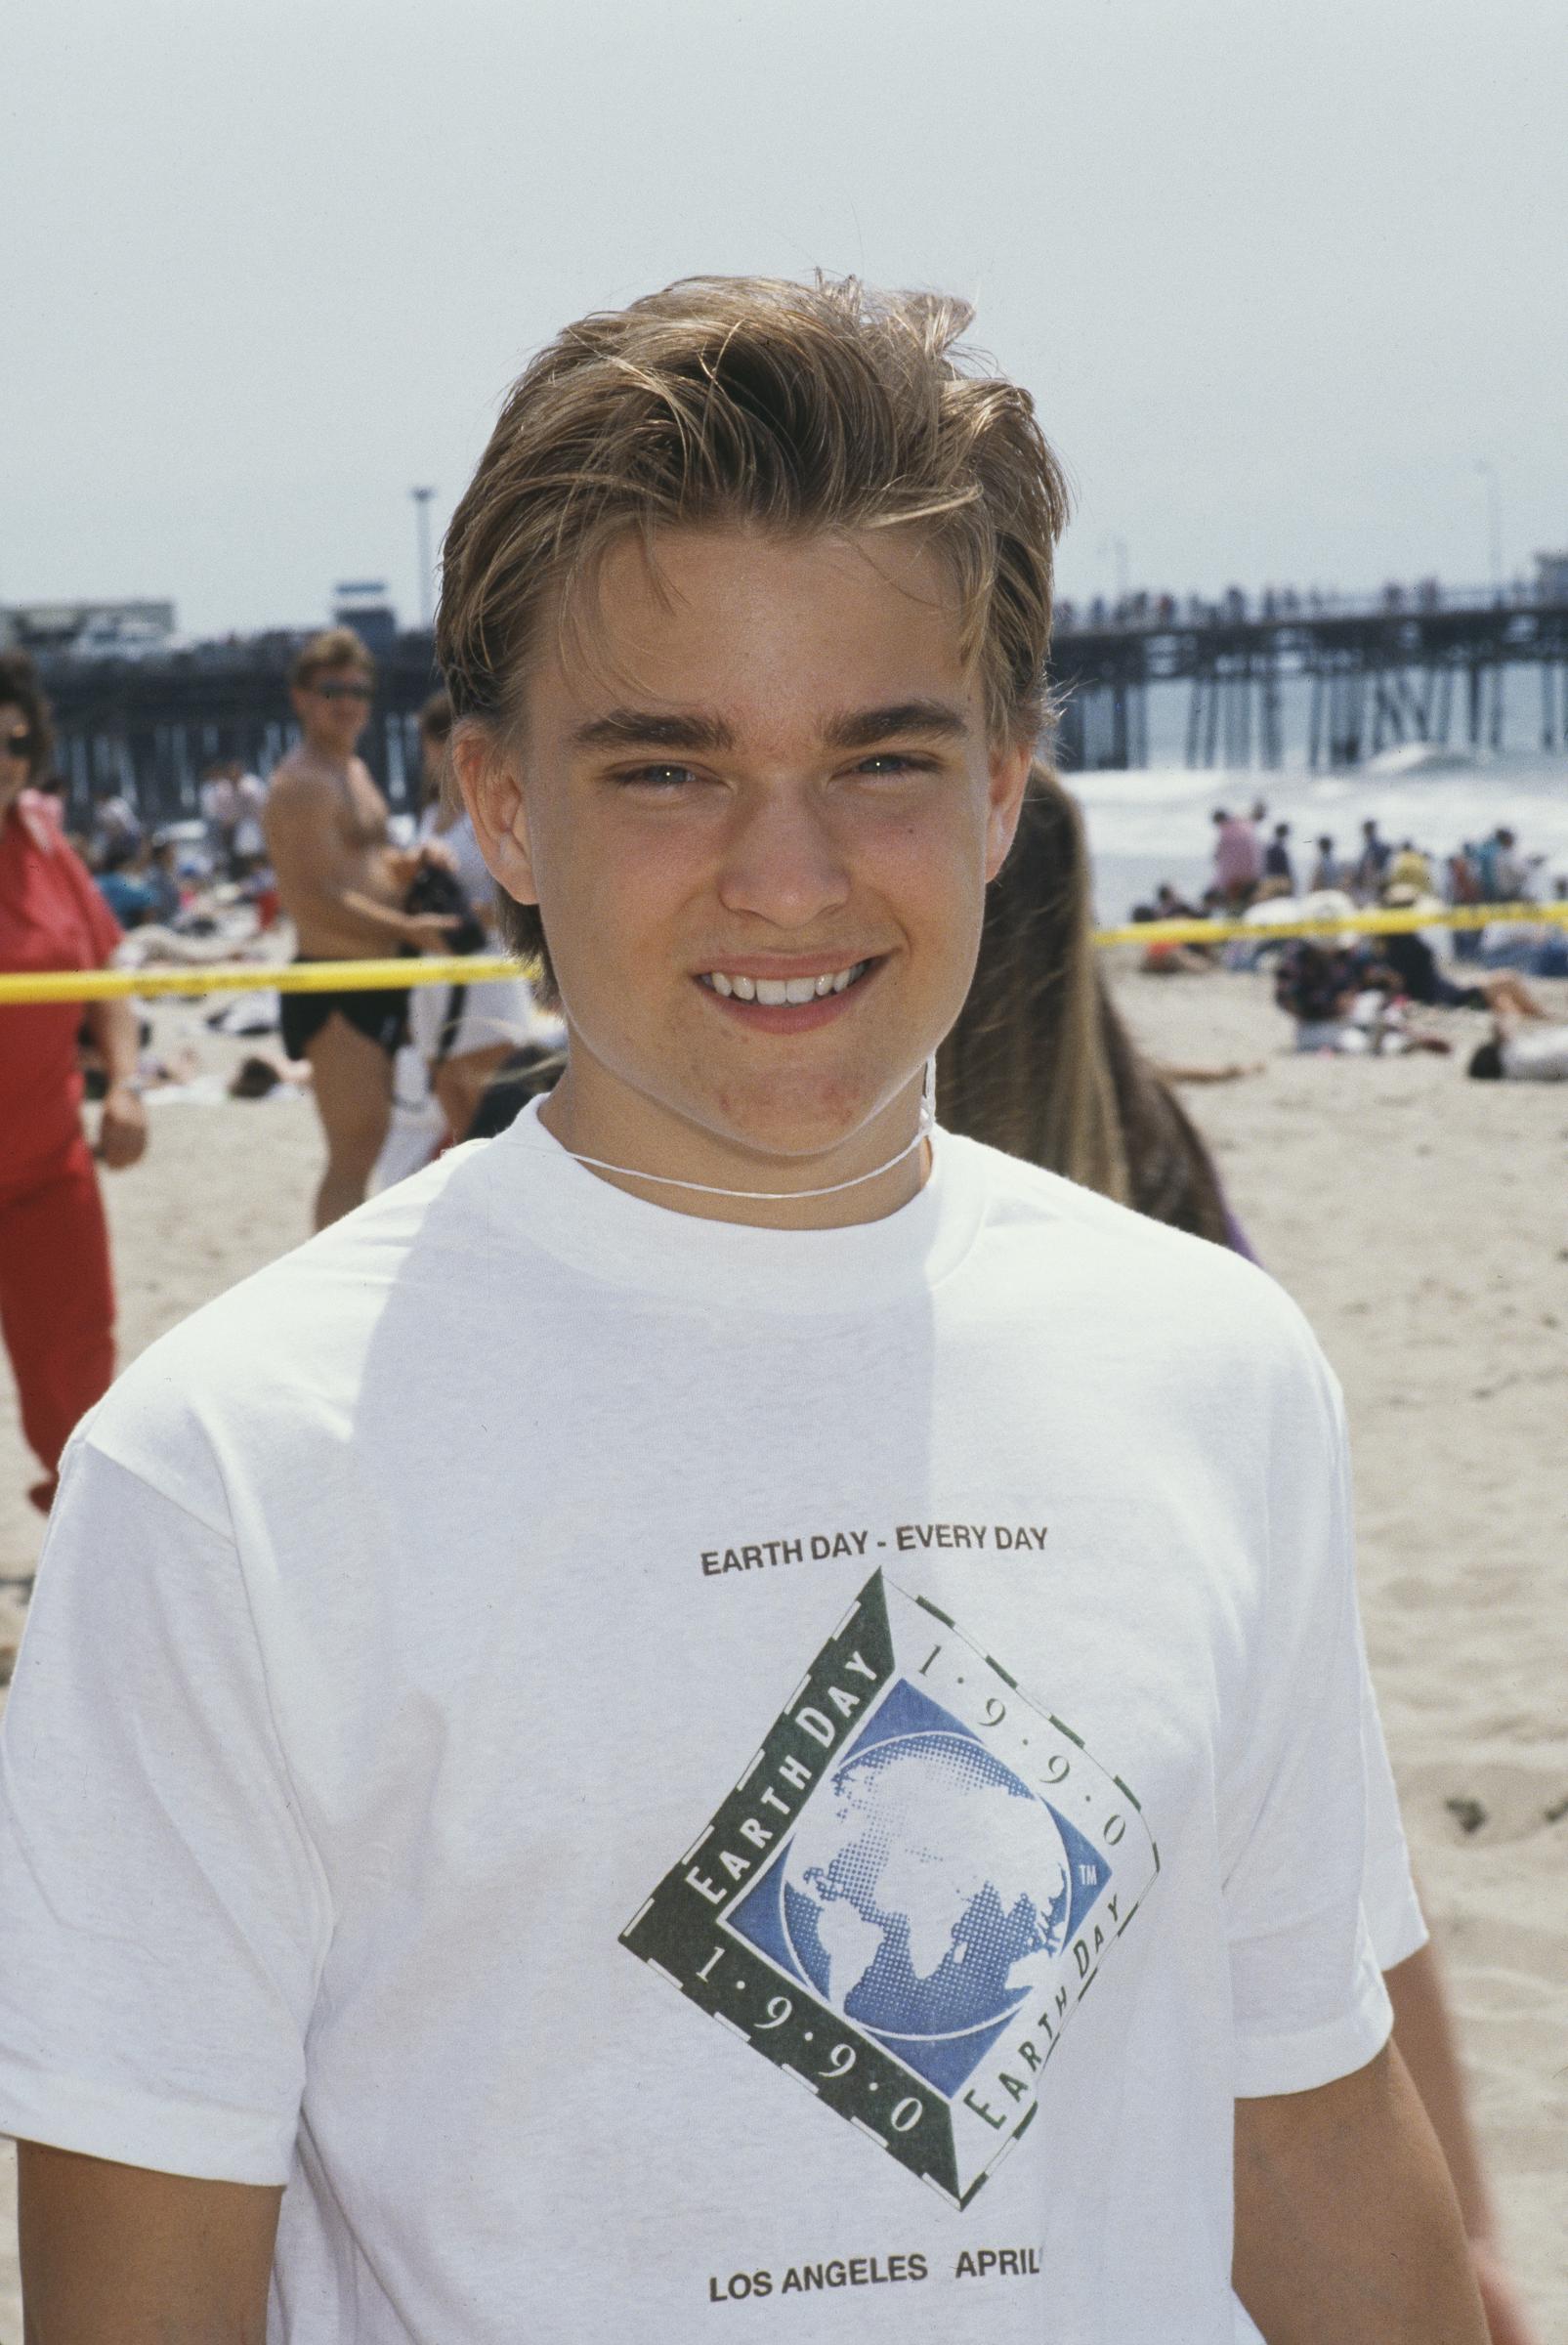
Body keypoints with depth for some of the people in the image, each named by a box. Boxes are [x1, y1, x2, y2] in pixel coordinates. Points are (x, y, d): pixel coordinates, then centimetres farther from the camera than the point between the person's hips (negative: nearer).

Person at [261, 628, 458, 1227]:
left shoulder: (355, 771, 17)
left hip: (377, 983, 11)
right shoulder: (302, 783, -15)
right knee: (354, 1154, -11)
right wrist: (409, 929, -24)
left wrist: (414, 865, 5)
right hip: (335, 990, -10)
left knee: (366, 1143, 20)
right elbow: (319, 899, -23)